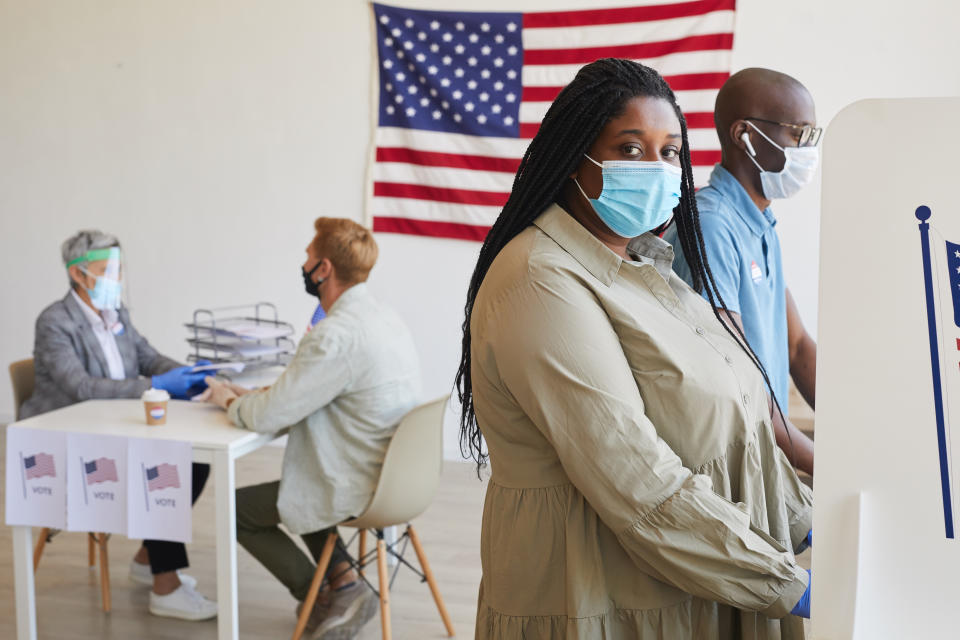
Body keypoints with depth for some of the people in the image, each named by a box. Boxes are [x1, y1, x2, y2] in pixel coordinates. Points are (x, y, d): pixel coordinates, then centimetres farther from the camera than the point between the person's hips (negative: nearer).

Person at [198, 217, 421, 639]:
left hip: (357, 490, -9)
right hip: (393, 475, 9)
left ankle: (322, 597, 17)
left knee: (237, 508, 12)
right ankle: (344, 582, 20)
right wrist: (251, 395, 8)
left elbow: (267, 417, -20)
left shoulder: (334, 335, -25)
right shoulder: (386, 318, 5)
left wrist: (229, 400, 1)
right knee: (295, 485, 33)